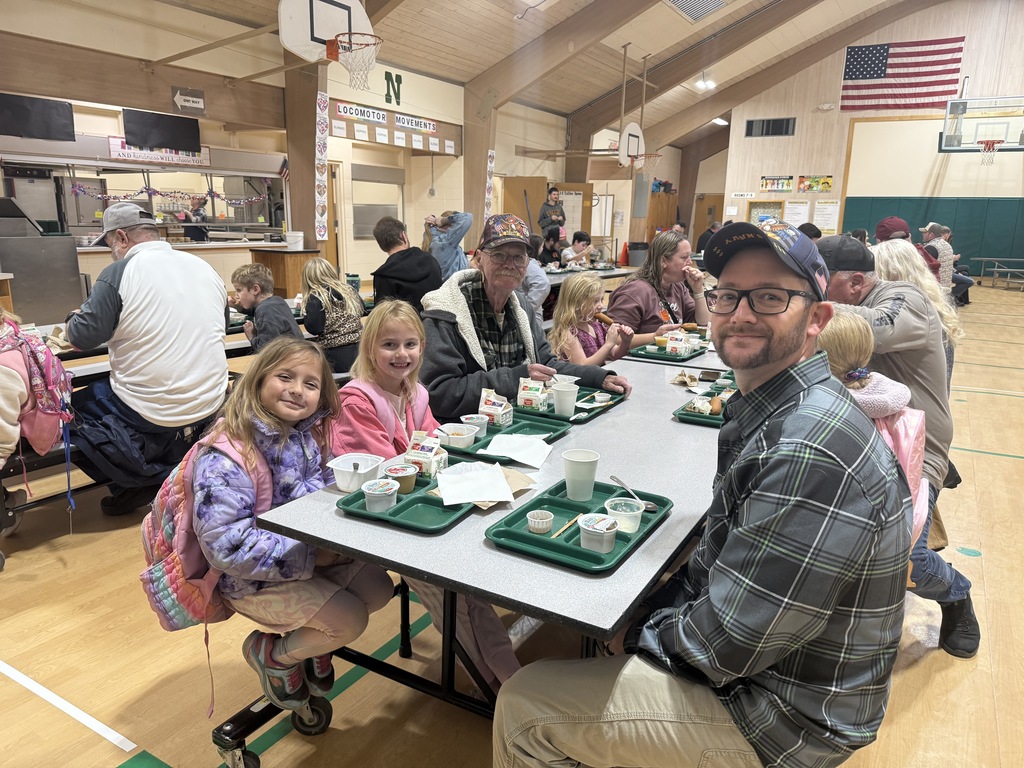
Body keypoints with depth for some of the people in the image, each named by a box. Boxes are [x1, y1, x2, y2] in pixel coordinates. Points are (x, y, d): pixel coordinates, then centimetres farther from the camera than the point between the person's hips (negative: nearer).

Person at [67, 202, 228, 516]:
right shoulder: (205, 268, 6)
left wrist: (74, 318, 18)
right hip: (210, 407, 6)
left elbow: (84, 337, -6)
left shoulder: (119, 272, -9)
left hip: (149, 413, -6)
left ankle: (142, 481, 7)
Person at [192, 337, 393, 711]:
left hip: (313, 555, 8)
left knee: (378, 588, 1)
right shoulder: (227, 456, -26)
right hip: (253, 580, -7)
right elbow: (226, 545, -29)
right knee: (350, 619, -15)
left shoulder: (306, 435, -3)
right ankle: (273, 654, 12)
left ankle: (314, 645, 24)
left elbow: (328, 491, 12)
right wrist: (310, 556, -27)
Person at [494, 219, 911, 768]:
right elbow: (717, 560, 10)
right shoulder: (768, 412, 3)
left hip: (786, 722, -9)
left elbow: (731, 646, -28)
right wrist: (649, 608, 0)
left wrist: (640, 634, -11)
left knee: (523, 707, -8)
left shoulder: (809, 452, -31)